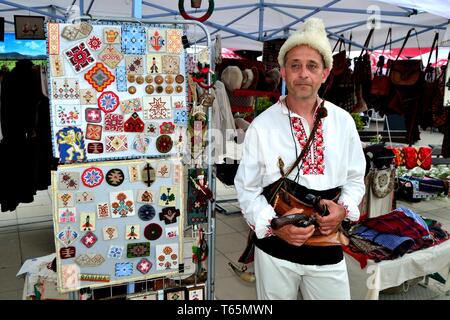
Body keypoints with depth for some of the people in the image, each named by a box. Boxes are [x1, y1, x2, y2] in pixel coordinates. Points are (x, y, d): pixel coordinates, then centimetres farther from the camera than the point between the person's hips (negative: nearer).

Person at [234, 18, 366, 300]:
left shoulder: (343, 122, -1)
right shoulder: (262, 125, -9)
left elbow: (355, 178, 9)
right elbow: (246, 188, -5)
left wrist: (343, 208, -10)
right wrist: (274, 224, -18)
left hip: (328, 249, 2)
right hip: (275, 248, -2)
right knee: (277, 294, 18)